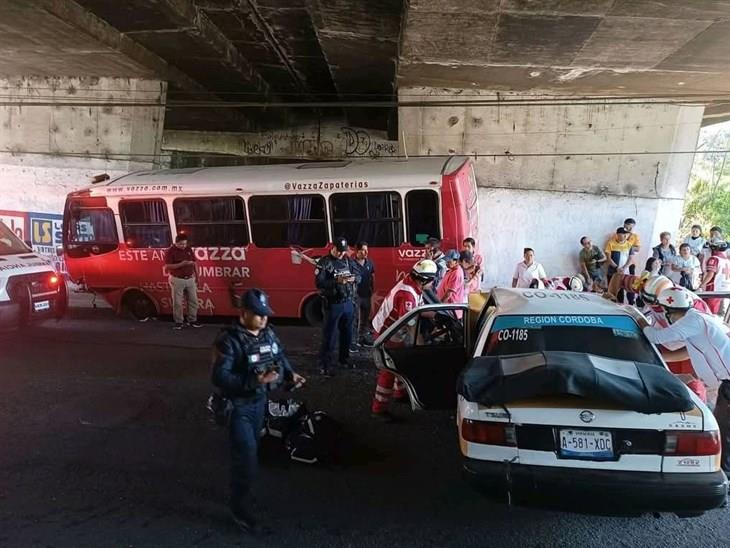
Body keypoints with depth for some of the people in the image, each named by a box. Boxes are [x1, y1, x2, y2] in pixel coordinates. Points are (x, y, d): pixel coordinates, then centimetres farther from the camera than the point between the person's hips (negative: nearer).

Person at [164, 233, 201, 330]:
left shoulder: (189, 249, 6)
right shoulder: (170, 251, -9)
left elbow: (194, 263, 15)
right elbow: (167, 266, -15)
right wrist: (181, 264, -24)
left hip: (190, 279, 5)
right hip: (177, 280, -5)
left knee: (193, 300, 8)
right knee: (178, 302, 1)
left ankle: (192, 320, 19)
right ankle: (178, 322, 11)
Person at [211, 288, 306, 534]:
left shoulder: (268, 333, -3)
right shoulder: (229, 339, -25)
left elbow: (280, 356, 14)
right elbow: (219, 377, -29)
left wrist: (290, 374, -4)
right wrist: (255, 380, -37)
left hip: (260, 400, 7)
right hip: (238, 404, -7)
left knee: (252, 448, 21)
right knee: (246, 453, -7)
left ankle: (241, 491, 43)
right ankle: (240, 507, 11)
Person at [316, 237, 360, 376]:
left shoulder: (348, 261, 9)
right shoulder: (324, 263, -7)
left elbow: (359, 277, 9)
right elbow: (319, 283, -16)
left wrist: (353, 279, -15)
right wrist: (337, 281, -27)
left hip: (349, 303, 6)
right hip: (333, 304, -6)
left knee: (347, 333, 16)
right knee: (329, 335, -3)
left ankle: (344, 359, 32)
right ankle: (324, 365, 3)